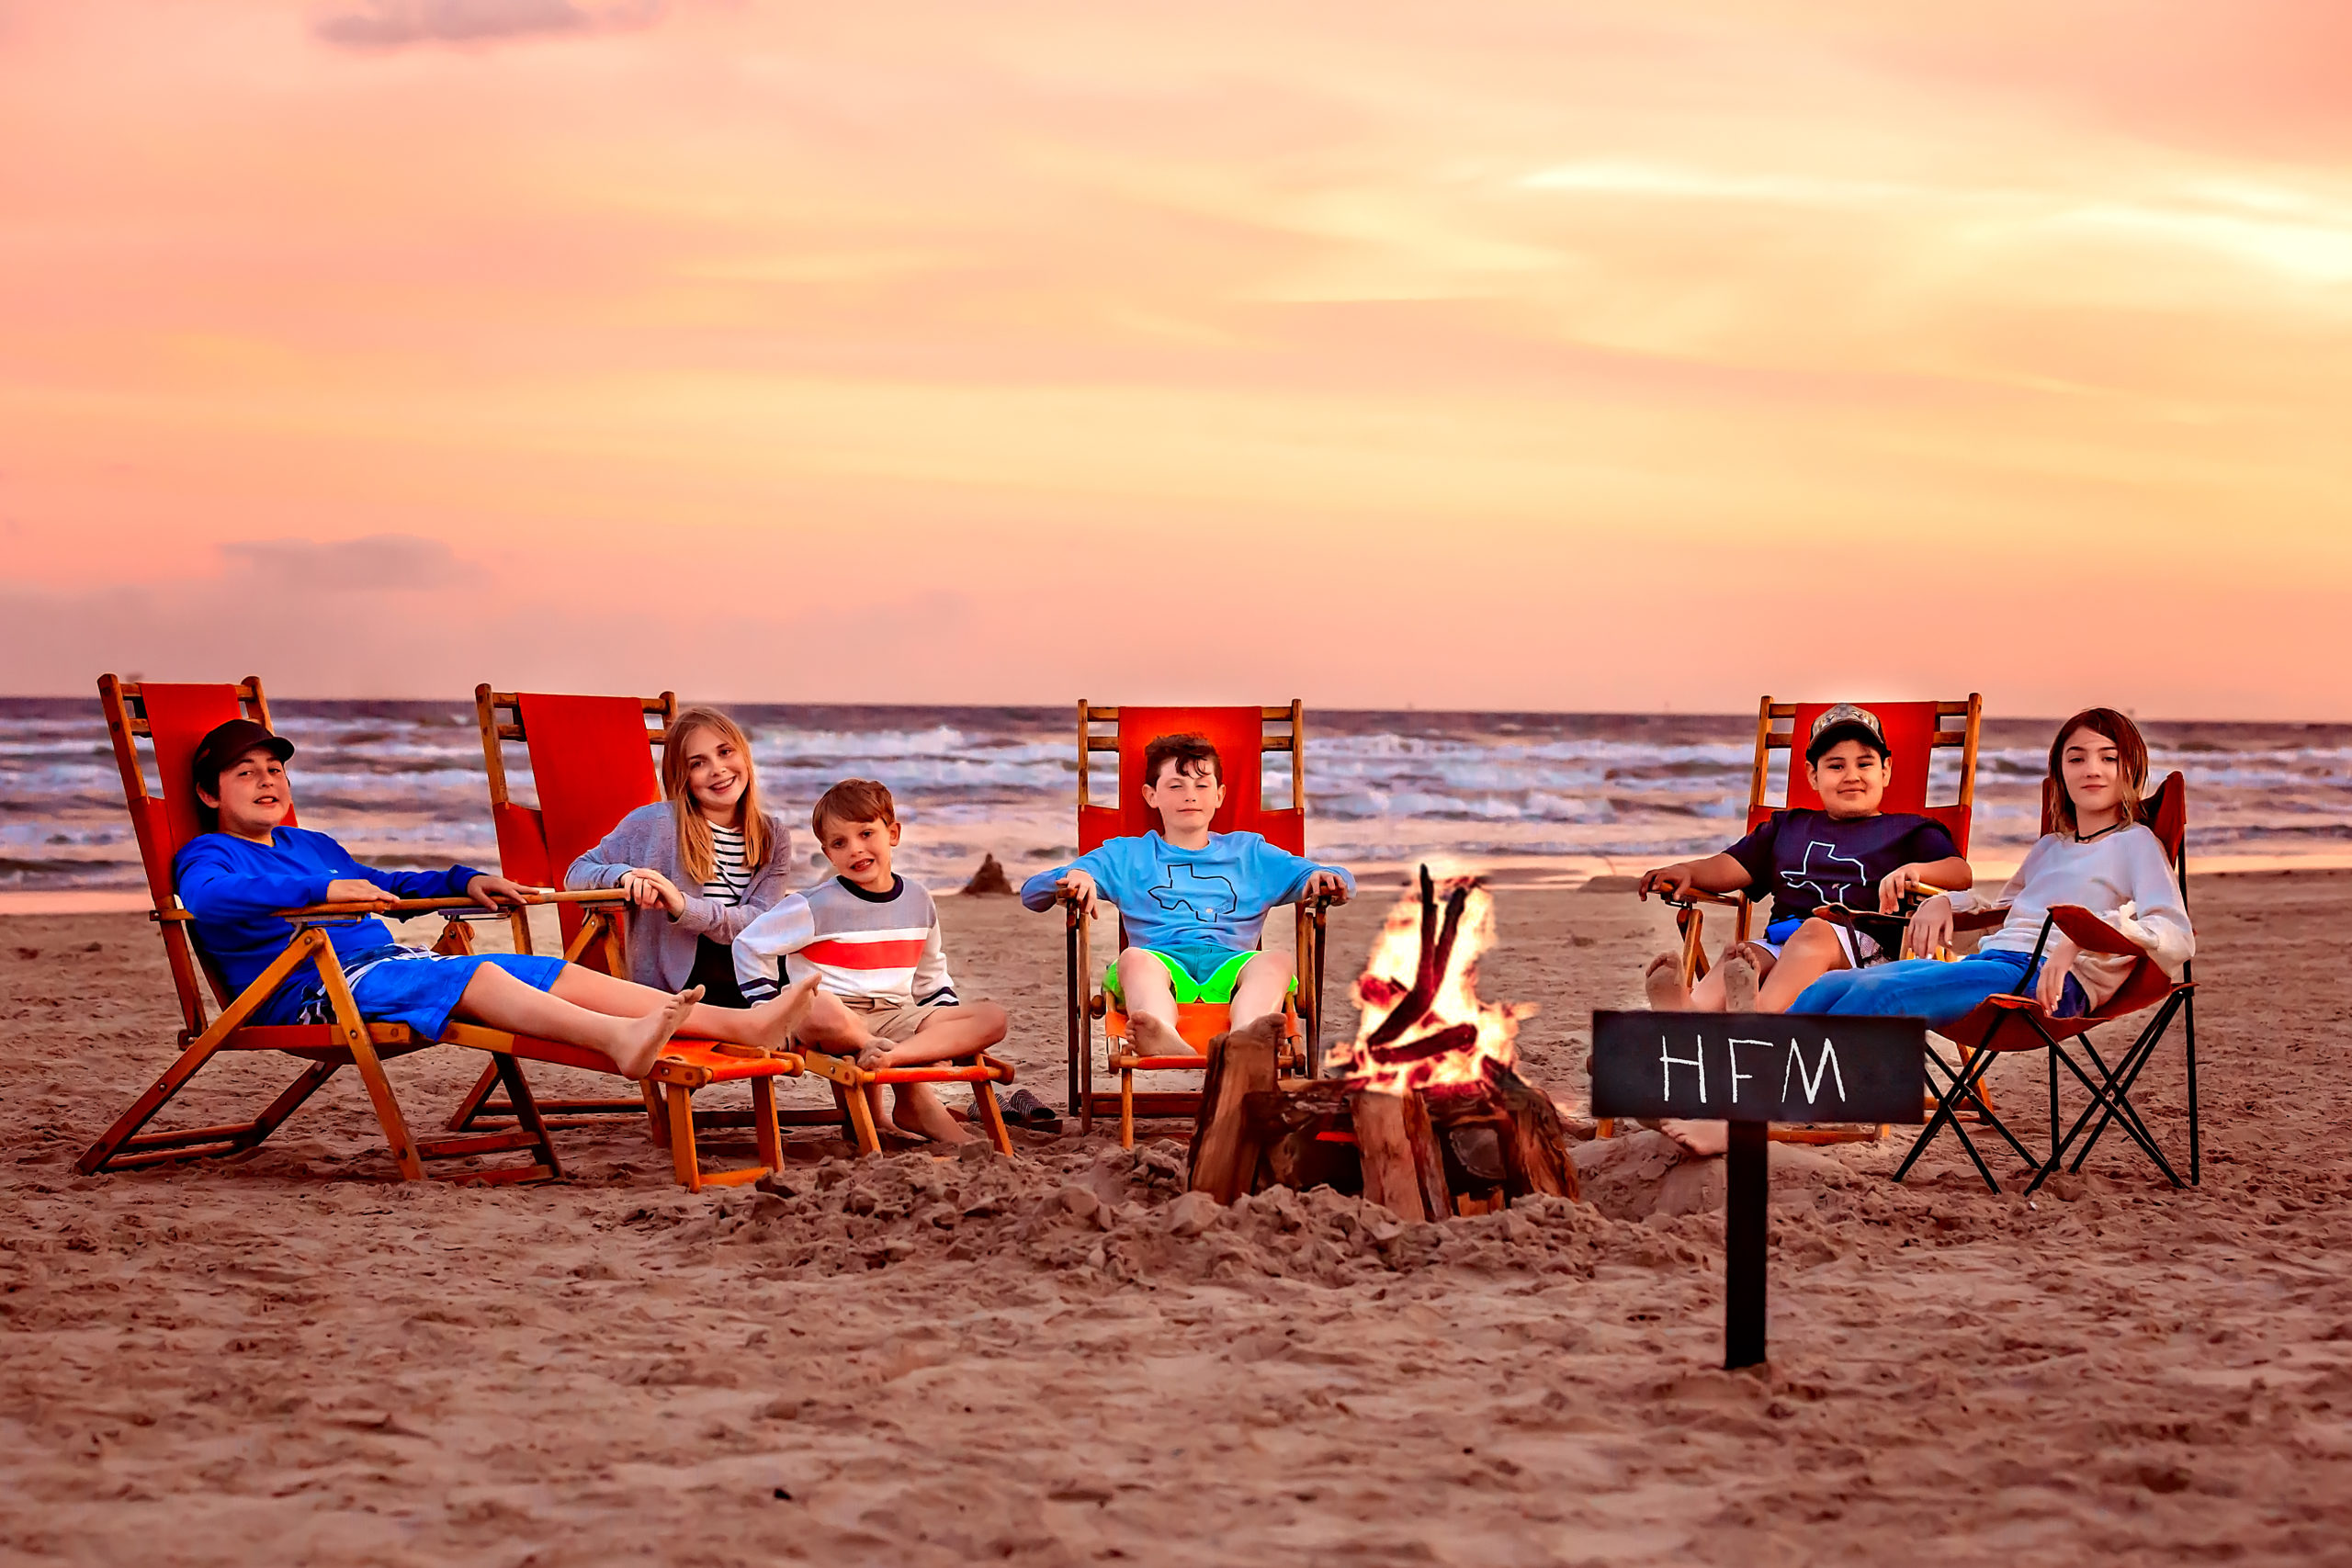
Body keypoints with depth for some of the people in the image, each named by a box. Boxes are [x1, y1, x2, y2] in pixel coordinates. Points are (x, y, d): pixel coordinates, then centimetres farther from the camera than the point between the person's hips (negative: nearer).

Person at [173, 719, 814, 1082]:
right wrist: (321, 890, -27)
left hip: (389, 958, 8)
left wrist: (464, 881, 24)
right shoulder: (208, 854, 6)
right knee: (472, 975, -36)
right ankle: (617, 1037, -61)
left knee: (561, 974, -11)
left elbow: (388, 887, 43)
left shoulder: (311, 845, 31)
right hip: (316, 986, -8)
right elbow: (204, 897, -19)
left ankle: (741, 1024, -25)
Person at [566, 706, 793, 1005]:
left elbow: (760, 923, -1)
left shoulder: (773, 837, 11)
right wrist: (625, 876, -15)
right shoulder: (654, 824, 2)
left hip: (748, 989, 4)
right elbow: (577, 874, 8)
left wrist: (685, 907, -18)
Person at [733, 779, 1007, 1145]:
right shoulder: (817, 907, -5)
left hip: (897, 1018, 5)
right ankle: (914, 1095, -26)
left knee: (992, 1019, -14)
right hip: (838, 1020, -5)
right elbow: (750, 945, 1)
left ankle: (891, 1055, -32)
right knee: (815, 1006, -43)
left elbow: (931, 972, 26)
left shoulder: (918, 902, 12)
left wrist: (951, 1025, 13)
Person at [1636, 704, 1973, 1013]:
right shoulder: (1789, 826, 36)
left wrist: (1913, 870, -15)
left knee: (1813, 933, -39)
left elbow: (1961, 872, 8)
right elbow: (1732, 866, 27)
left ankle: (1759, 1014, -68)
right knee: (1740, 957, -32)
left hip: (1864, 949, -3)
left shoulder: (1906, 830, 23)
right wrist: (1686, 871, 5)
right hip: (1779, 944, 4)